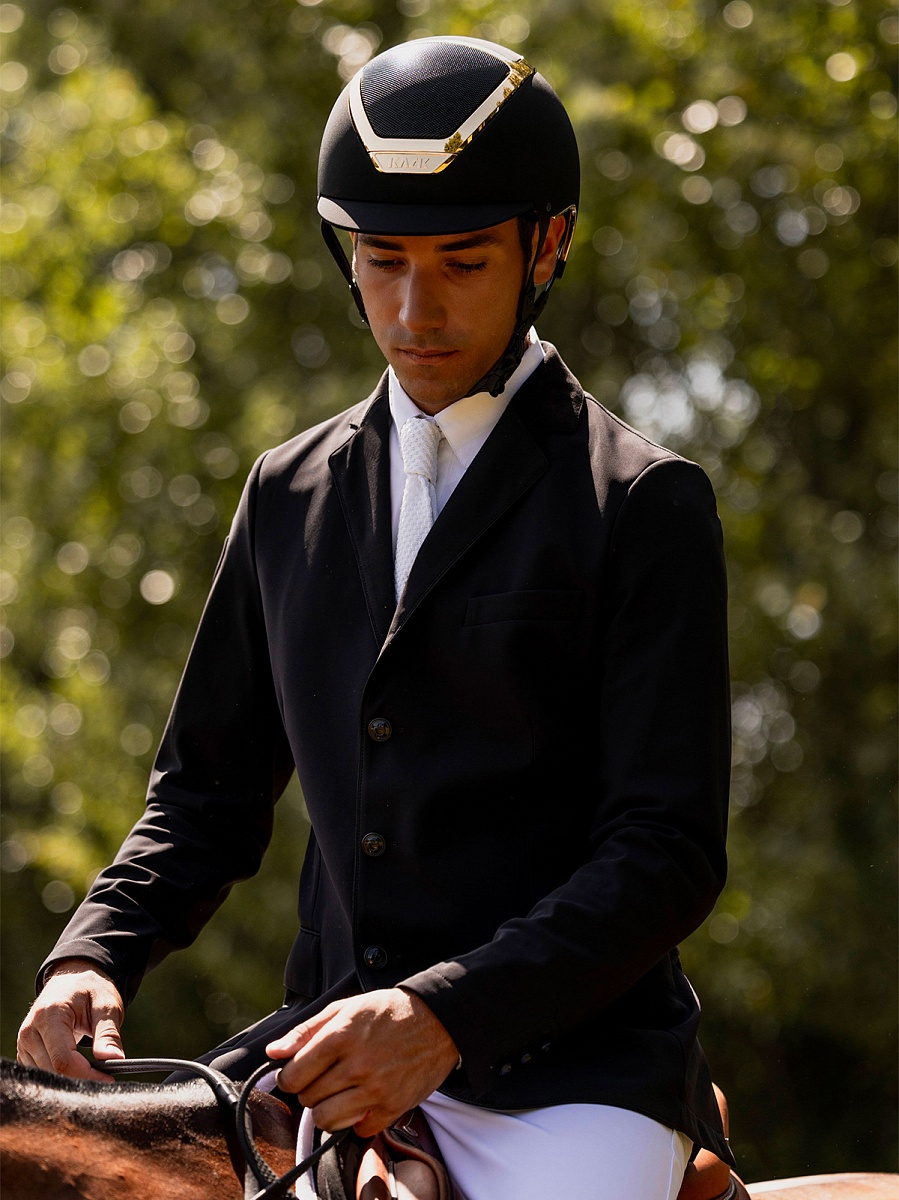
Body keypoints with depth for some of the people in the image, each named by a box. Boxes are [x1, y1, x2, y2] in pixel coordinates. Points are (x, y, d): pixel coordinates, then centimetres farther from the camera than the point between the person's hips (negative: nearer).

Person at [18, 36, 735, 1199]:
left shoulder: (644, 503, -2)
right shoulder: (289, 494, 15)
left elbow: (668, 852, -9)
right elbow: (209, 789, 20)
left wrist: (444, 1013, -22)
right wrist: (92, 955, -1)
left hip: (570, 1059, -5)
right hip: (329, 1049, 5)